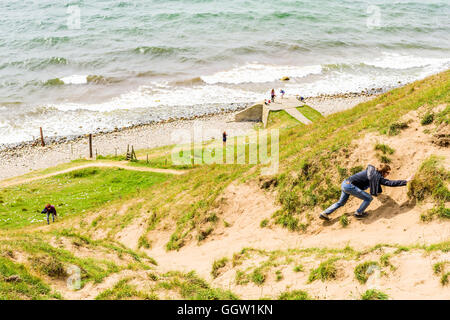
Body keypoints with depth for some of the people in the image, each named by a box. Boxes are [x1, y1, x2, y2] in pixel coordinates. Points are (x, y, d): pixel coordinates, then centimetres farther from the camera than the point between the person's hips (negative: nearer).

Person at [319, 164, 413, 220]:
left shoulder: (372, 171, 12)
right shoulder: (377, 177, -13)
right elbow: (390, 183, -16)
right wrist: (406, 181, -13)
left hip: (345, 183, 9)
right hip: (350, 186, -9)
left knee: (341, 202, 26)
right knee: (368, 198, -4)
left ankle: (324, 214, 26)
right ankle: (358, 213, 11)